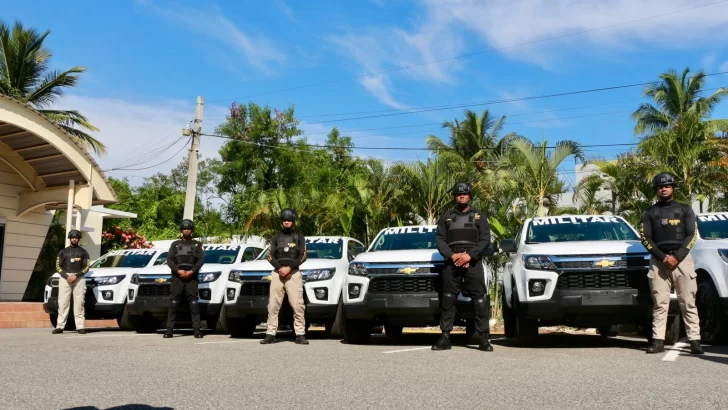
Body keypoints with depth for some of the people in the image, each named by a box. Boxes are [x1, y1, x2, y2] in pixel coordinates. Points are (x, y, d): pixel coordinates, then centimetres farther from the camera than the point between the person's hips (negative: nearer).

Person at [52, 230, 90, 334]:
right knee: (63, 303, -4)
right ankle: (60, 326, -3)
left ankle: (80, 327, -8)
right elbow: (58, 266, 6)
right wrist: (67, 276, -10)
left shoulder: (83, 252, 13)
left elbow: (86, 267, 5)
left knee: (79, 303, -6)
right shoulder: (63, 251, 15)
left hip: (79, 278, -1)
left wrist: (76, 276, -11)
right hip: (65, 278, 1)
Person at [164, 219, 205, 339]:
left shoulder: (197, 244, 14)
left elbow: (201, 259, 4)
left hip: (191, 277, -1)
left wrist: (191, 271, -11)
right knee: (173, 303, -2)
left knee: (194, 303, -6)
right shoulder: (175, 244, 17)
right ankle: (170, 330, 0)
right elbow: (169, 260, 7)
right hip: (177, 277, 1)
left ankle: (197, 330, -7)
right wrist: (178, 271, -9)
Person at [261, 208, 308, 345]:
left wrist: (289, 268, -12)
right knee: (273, 305, -1)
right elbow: (270, 256, 7)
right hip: (277, 273, 2)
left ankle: (300, 335, -5)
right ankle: (270, 334, 2)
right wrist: (280, 268, -11)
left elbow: (303, 256, 1)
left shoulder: (299, 237, 11)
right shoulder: (276, 237, 16)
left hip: (294, 274, -2)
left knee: (298, 306, -7)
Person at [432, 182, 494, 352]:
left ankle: (483, 338, -4)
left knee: (480, 299, -8)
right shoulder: (446, 217, 16)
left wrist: (469, 255, -12)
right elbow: (439, 239, 6)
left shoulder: (479, 216, 14)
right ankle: (445, 337, 4)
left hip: (473, 263, -1)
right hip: (451, 263, 1)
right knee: (447, 300, -1)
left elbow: (485, 239, 2)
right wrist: (452, 255, -11)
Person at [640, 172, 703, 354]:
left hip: (682, 259, 0)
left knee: (688, 303, -1)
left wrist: (676, 257, -11)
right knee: (659, 303, -2)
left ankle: (695, 341, 0)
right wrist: (663, 257, -10)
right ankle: (658, 340, -3)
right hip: (658, 261, 0)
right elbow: (646, 238, 4)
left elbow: (691, 235, 3)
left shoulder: (685, 210, 12)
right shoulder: (649, 213, 12)